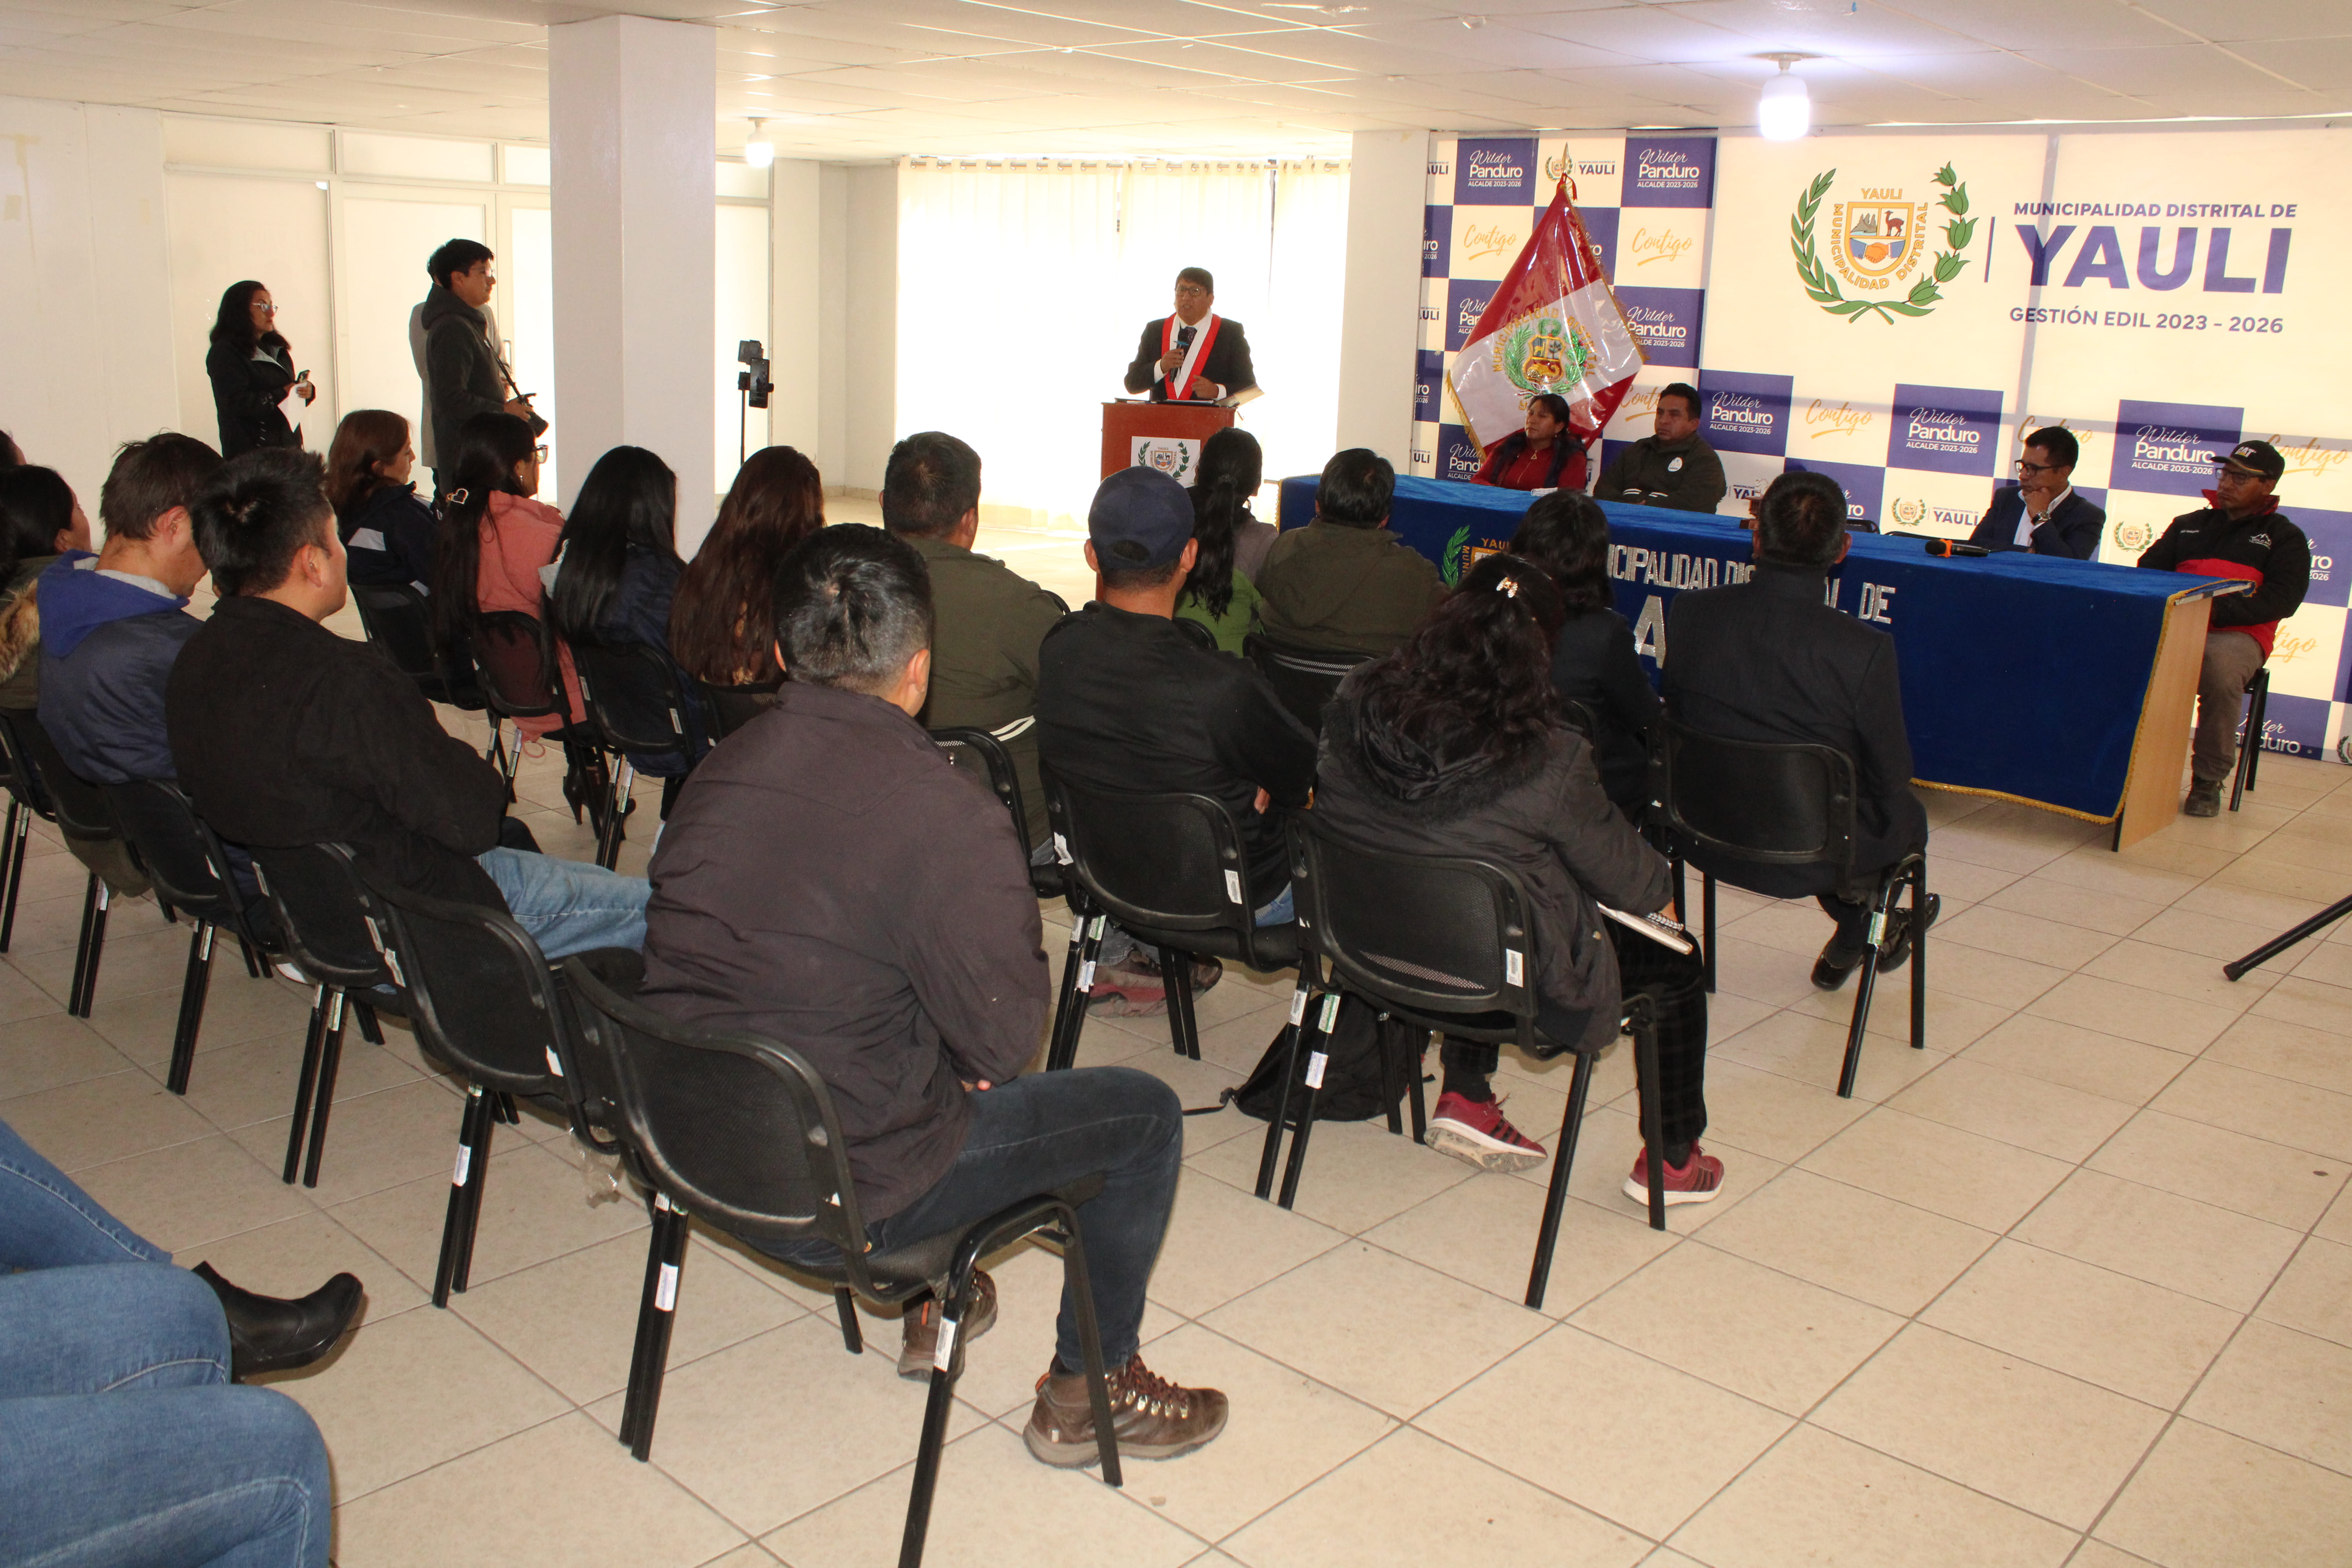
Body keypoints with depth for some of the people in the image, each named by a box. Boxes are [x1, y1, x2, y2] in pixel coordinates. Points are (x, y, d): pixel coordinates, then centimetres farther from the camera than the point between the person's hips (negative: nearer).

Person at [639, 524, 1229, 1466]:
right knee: (1144, 1114, 10)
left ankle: (929, 1300, 44)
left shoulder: (724, 766, -2)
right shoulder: (946, 815, -24)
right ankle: (1085, 1391, 24)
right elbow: (1005, 1039, -18)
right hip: (841, 1197, -7)